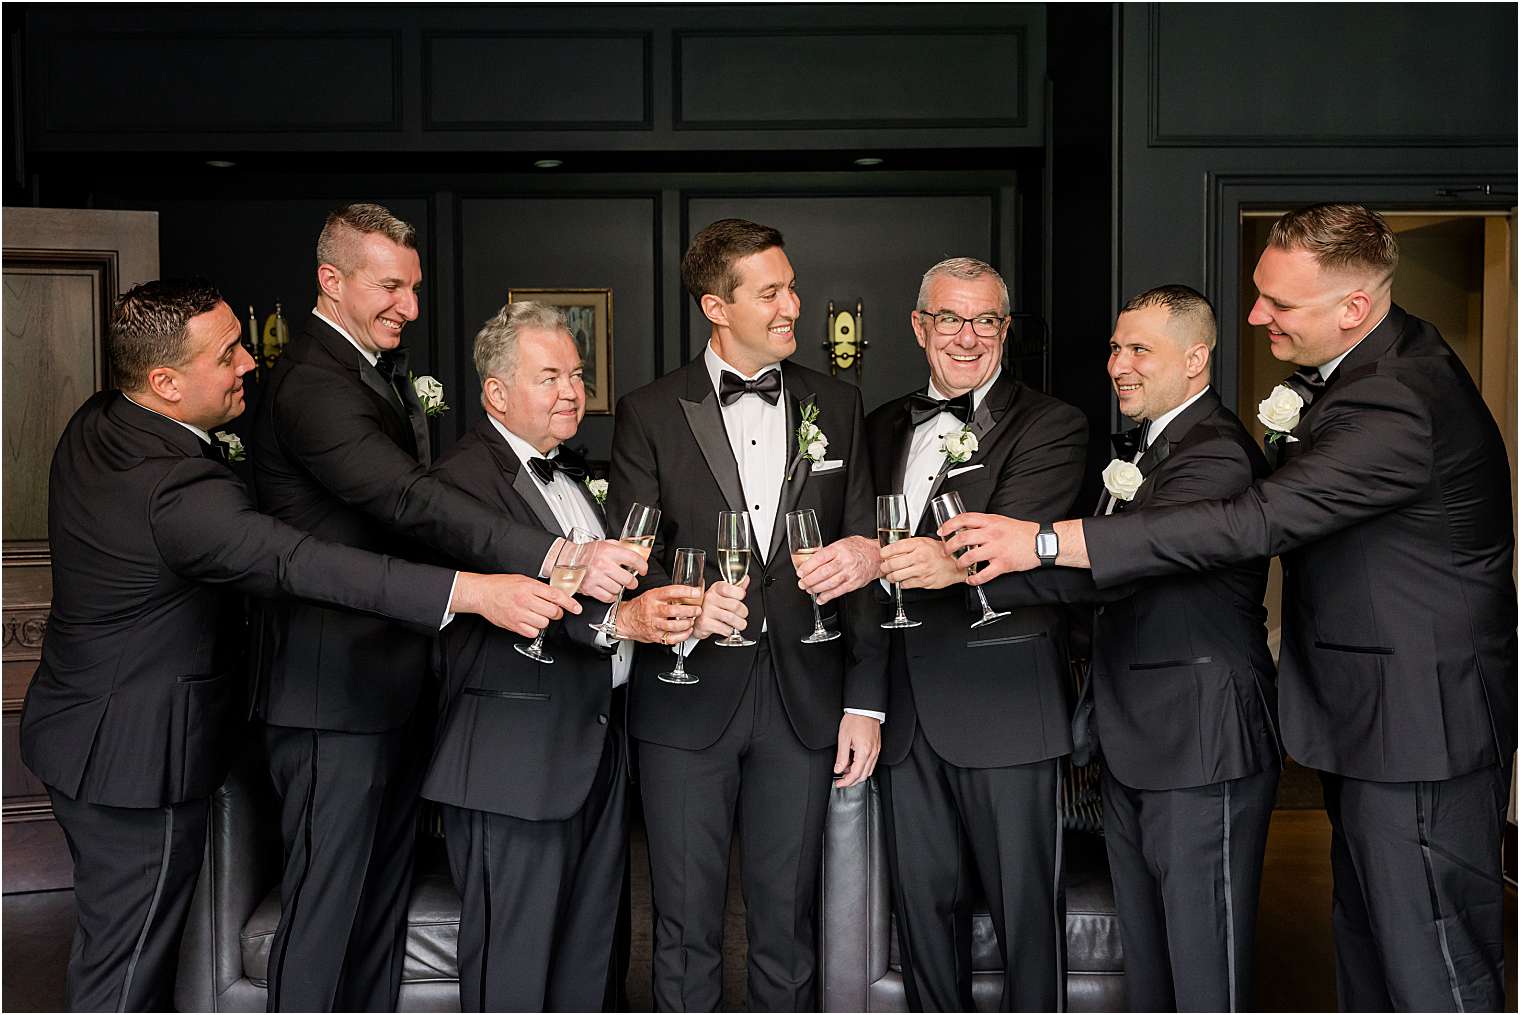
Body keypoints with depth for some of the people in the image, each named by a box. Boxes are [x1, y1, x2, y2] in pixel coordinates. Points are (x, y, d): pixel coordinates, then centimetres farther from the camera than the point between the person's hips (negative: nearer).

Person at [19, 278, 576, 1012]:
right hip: (135, 756, -10)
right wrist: (478, 592, -51)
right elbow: (300, 563, -44)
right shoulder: (177, 489, -32)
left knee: (124, 940, 25)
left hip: (87, 725, 10)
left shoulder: (93, 426, 0)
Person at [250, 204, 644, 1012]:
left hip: (392, 680, 10)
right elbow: (409, 499, -32)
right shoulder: (311, 382, -18)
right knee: (325, 895, 0)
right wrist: (551, 555, -41)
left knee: (384, 883, 17)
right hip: (335, 690, -10)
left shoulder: (382, 368, 14)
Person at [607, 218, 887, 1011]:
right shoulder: (649, 414, 1)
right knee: (686, 924, 8)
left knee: (788, 920, 12)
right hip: (689, 698, -1)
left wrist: (865, 702, 3)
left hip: (803, 699, 2)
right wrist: (681, 607, -24)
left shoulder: (837, 407, 7)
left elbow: (860, 557, 7)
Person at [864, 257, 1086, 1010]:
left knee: (1024, 902, 4)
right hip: (905, 706, 5)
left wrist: (957, 561, -41)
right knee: (922, 897, 14)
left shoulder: (1050, 427, -4)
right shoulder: (883, 427, 14)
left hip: (1002, 703, -5)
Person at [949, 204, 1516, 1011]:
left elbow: (1257, 522, -33)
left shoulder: (1395, 407, -27)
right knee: (1366, 947, 22)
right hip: (1368, 713, 10)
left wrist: (1047, 542, -33)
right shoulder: (1386, 355, 6)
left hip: (1420, 726, -10)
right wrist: (1296, 429, -4)